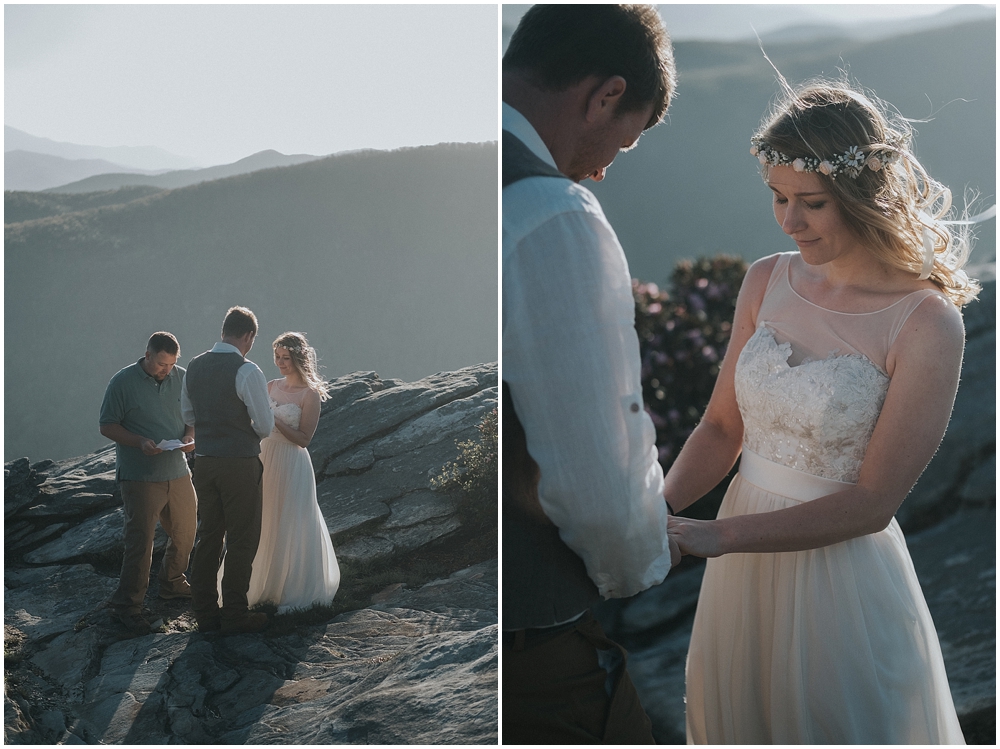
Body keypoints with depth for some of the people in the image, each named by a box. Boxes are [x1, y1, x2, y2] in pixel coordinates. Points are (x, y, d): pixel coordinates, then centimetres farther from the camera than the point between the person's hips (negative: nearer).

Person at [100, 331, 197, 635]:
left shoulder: (182, 378, 4)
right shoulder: (123, 382, -8)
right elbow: (107, 426, -6)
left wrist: (190, 436, -8)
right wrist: (140, 442, -20)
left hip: (177, 472, 5)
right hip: (140, 477, -5)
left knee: (185, 533, 15)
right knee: (140, 542, -6)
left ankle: (172, 583, 38)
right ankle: (127, 605, 6)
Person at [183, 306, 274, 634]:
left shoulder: (194, 366, 5)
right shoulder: (247, 371, -16)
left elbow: (188, 416, 17)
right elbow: (266, 427, -12)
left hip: (204, 461, 7)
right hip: (240, 463, -6)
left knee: (209, 536, 16)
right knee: (242, 540, 5)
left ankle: (205, 612, 22)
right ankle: (234, 615, 11)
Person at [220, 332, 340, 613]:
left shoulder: (310, 394, -11)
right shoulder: (272, 387, 8)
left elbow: (303, 439, -14)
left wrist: (274, 420, -21)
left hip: (291, 464, -6)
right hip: (264, 458, 7)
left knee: (289, 528, 1)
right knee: (262, 525, 13)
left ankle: (294, 594, 15)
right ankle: (264, 586, 27)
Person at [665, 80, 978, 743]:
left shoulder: (927, 322, -18)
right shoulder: (768, 282, -1)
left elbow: (873, 502, -18)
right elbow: (723, 425, 5)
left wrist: (719, 534, -23)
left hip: (843, 578, -5)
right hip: (743, 568, 5)